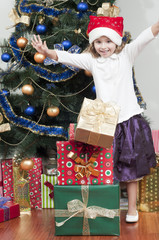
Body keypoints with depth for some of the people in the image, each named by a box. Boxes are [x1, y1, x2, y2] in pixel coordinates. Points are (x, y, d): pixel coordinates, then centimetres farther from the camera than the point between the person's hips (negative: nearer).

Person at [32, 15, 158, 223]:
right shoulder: (91, 60, 7)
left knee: (131, 168, 9)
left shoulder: (126, 55, 4)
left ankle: (132, 208, 21)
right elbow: (68, 58, -2)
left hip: (129, 119, -1)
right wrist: (48, 52, -18)